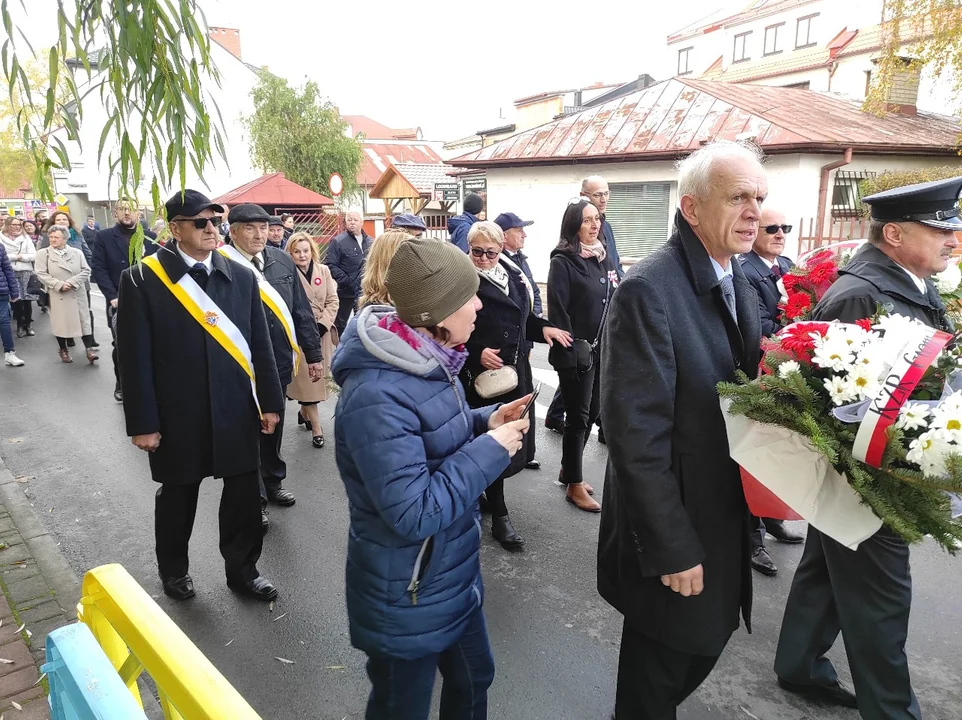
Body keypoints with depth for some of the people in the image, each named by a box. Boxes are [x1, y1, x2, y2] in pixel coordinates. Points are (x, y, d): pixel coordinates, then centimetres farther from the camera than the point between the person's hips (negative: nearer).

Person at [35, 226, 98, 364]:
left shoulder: (77, 252, 5)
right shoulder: (43, 253, 2)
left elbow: (86, 271, -1)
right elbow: (42, 274, -5)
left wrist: (72, 282, -15)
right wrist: (59, 285, -16)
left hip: (78, 294, 1)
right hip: (57, 295, 0)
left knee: (84, 321, 0)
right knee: (60, 323, 7)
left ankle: (89, 349, 1)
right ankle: (63, 350, 20)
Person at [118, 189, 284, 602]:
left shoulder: (241, 276, 3)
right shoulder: (142, 280, -7)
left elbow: (260, 344, 5)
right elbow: (134, 358, -8)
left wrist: (270, 401, 3)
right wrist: (142, 422, -10)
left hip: (238, 410, 3)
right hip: (178, 414, -2)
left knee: (244, 494, 11)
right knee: (177, 495, 17)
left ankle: (242, 570, 32)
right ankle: (174, 570, 41)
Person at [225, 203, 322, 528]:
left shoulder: (282, 260, 5)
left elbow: (301, 310, 9)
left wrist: (313, 354, 10)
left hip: (279, 362, 5)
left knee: (274, 428, 20)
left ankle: (272, 482, 41)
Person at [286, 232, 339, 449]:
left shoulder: (323, 270, 4)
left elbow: (332, 301, 4)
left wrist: (322, 324, -9)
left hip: (321, 332, 4)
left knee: (318, 377, 13)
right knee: (306, 379, -1)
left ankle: (304, 412, 36)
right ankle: (316, 427, 8)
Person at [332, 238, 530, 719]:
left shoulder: (427, 359, -3)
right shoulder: (378, 396, -32)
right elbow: (414, 514, -32)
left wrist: (484, 422, -6)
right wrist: (491, 450, -25)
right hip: (407, 597, -8)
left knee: (473, 681, 27)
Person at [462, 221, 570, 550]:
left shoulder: (512, 275, 9)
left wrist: (543, 327, 3)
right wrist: (476, 353, -23)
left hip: (515, 371, 7)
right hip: (481, 374, -7)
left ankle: (478, 493, 35)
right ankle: (499, 516, 13)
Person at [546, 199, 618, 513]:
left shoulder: (603, 257, 11)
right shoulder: (563, 262, -11)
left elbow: (615, 301, 15)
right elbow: (557, 311, -15)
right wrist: (571, 351, -19)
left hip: (602, 349, 7)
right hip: (576, 352, -7)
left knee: (592, 412, 15)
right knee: (579, 415, 1)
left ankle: (568, 469, 32)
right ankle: (575, 484, 15)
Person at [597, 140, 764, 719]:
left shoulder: (741, 287, 6)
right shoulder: (649, 291, -23)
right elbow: (636, 433, -24)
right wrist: (672, 548, -20)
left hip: (726, 520, 8)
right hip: (676, 527, -8)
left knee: (706, 643, 24)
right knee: (660, 668, 14)